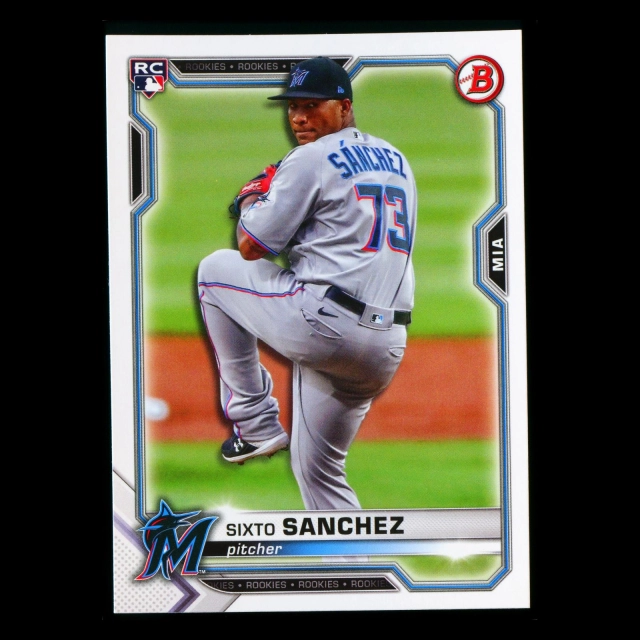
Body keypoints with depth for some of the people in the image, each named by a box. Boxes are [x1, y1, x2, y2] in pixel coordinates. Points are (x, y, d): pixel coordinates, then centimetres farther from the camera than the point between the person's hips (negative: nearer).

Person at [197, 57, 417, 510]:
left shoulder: (311, 158, -4)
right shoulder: (397, 160, 20)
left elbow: (251, 247, -4)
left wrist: (251, 201, 17)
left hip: (321, 324, -8)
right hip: (387, 349, 8)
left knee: (216, 269, 14)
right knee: (318, 469, 19)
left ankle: (256, 423, 11)